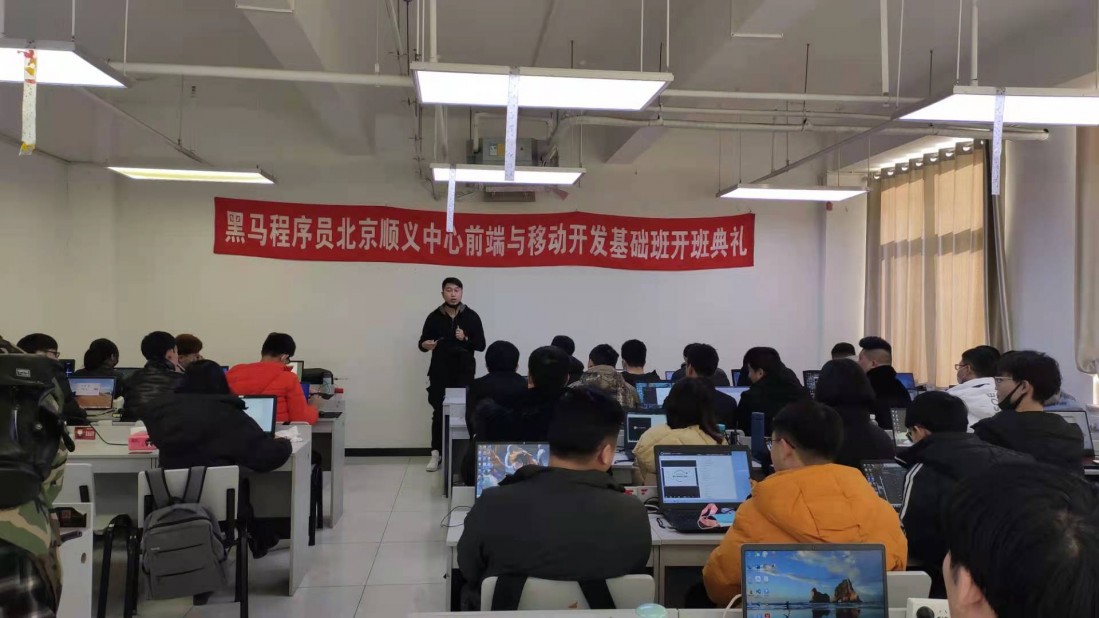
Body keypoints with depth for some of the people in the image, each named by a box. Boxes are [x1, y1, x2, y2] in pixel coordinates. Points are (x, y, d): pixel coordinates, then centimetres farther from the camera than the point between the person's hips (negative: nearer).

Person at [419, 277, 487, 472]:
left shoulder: (472, 316, 2)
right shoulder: (434, 317, 4)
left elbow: (481, 345, 2)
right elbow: (422, 342, 8)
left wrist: (466, 339, -15)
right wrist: (425, 345, -15)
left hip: (464, 372, -1)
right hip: (440, 373, 1)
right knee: (438, 413, 1)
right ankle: (436, 453, 8)